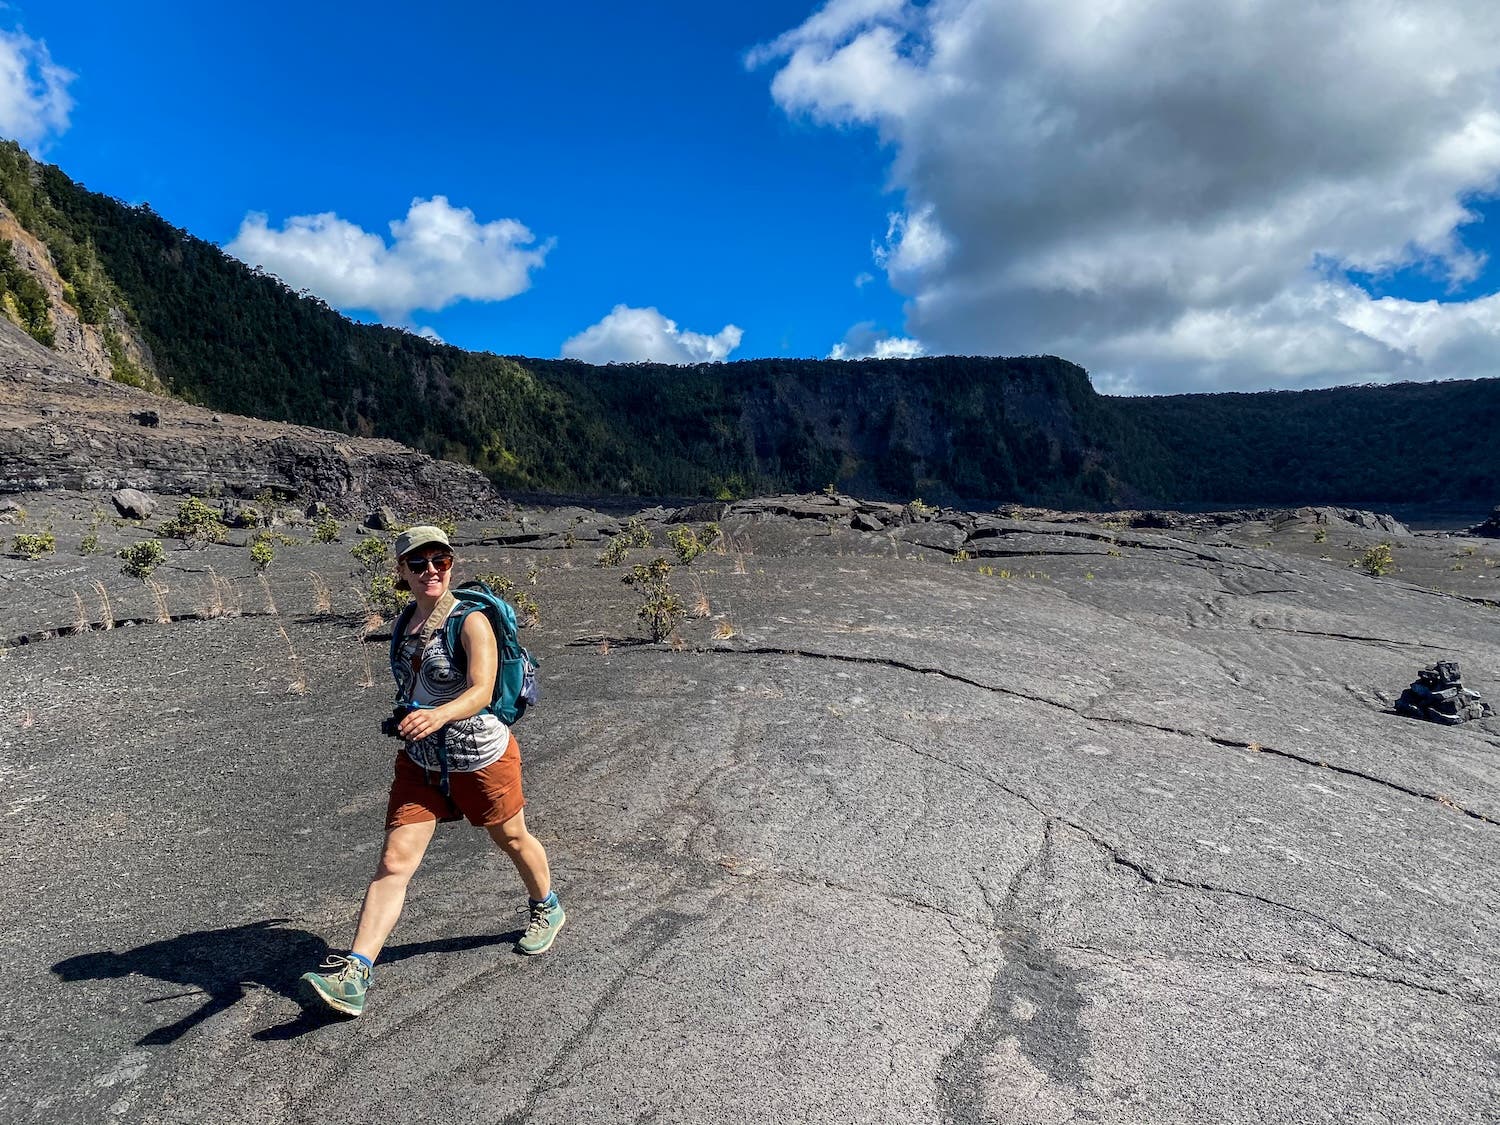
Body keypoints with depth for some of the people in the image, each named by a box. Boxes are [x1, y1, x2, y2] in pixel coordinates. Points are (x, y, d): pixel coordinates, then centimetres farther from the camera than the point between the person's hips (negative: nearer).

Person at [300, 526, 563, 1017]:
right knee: (393, 862, -5)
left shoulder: (472, 622, -20)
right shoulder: (403, 622, 1)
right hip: (420, 762, 5)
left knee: (512, 840, 18)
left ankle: (547, 910, 44)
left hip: (481, 759, -5)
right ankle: (353, 975, -3)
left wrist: (438, 716, -50)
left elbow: (482, 691, -33)